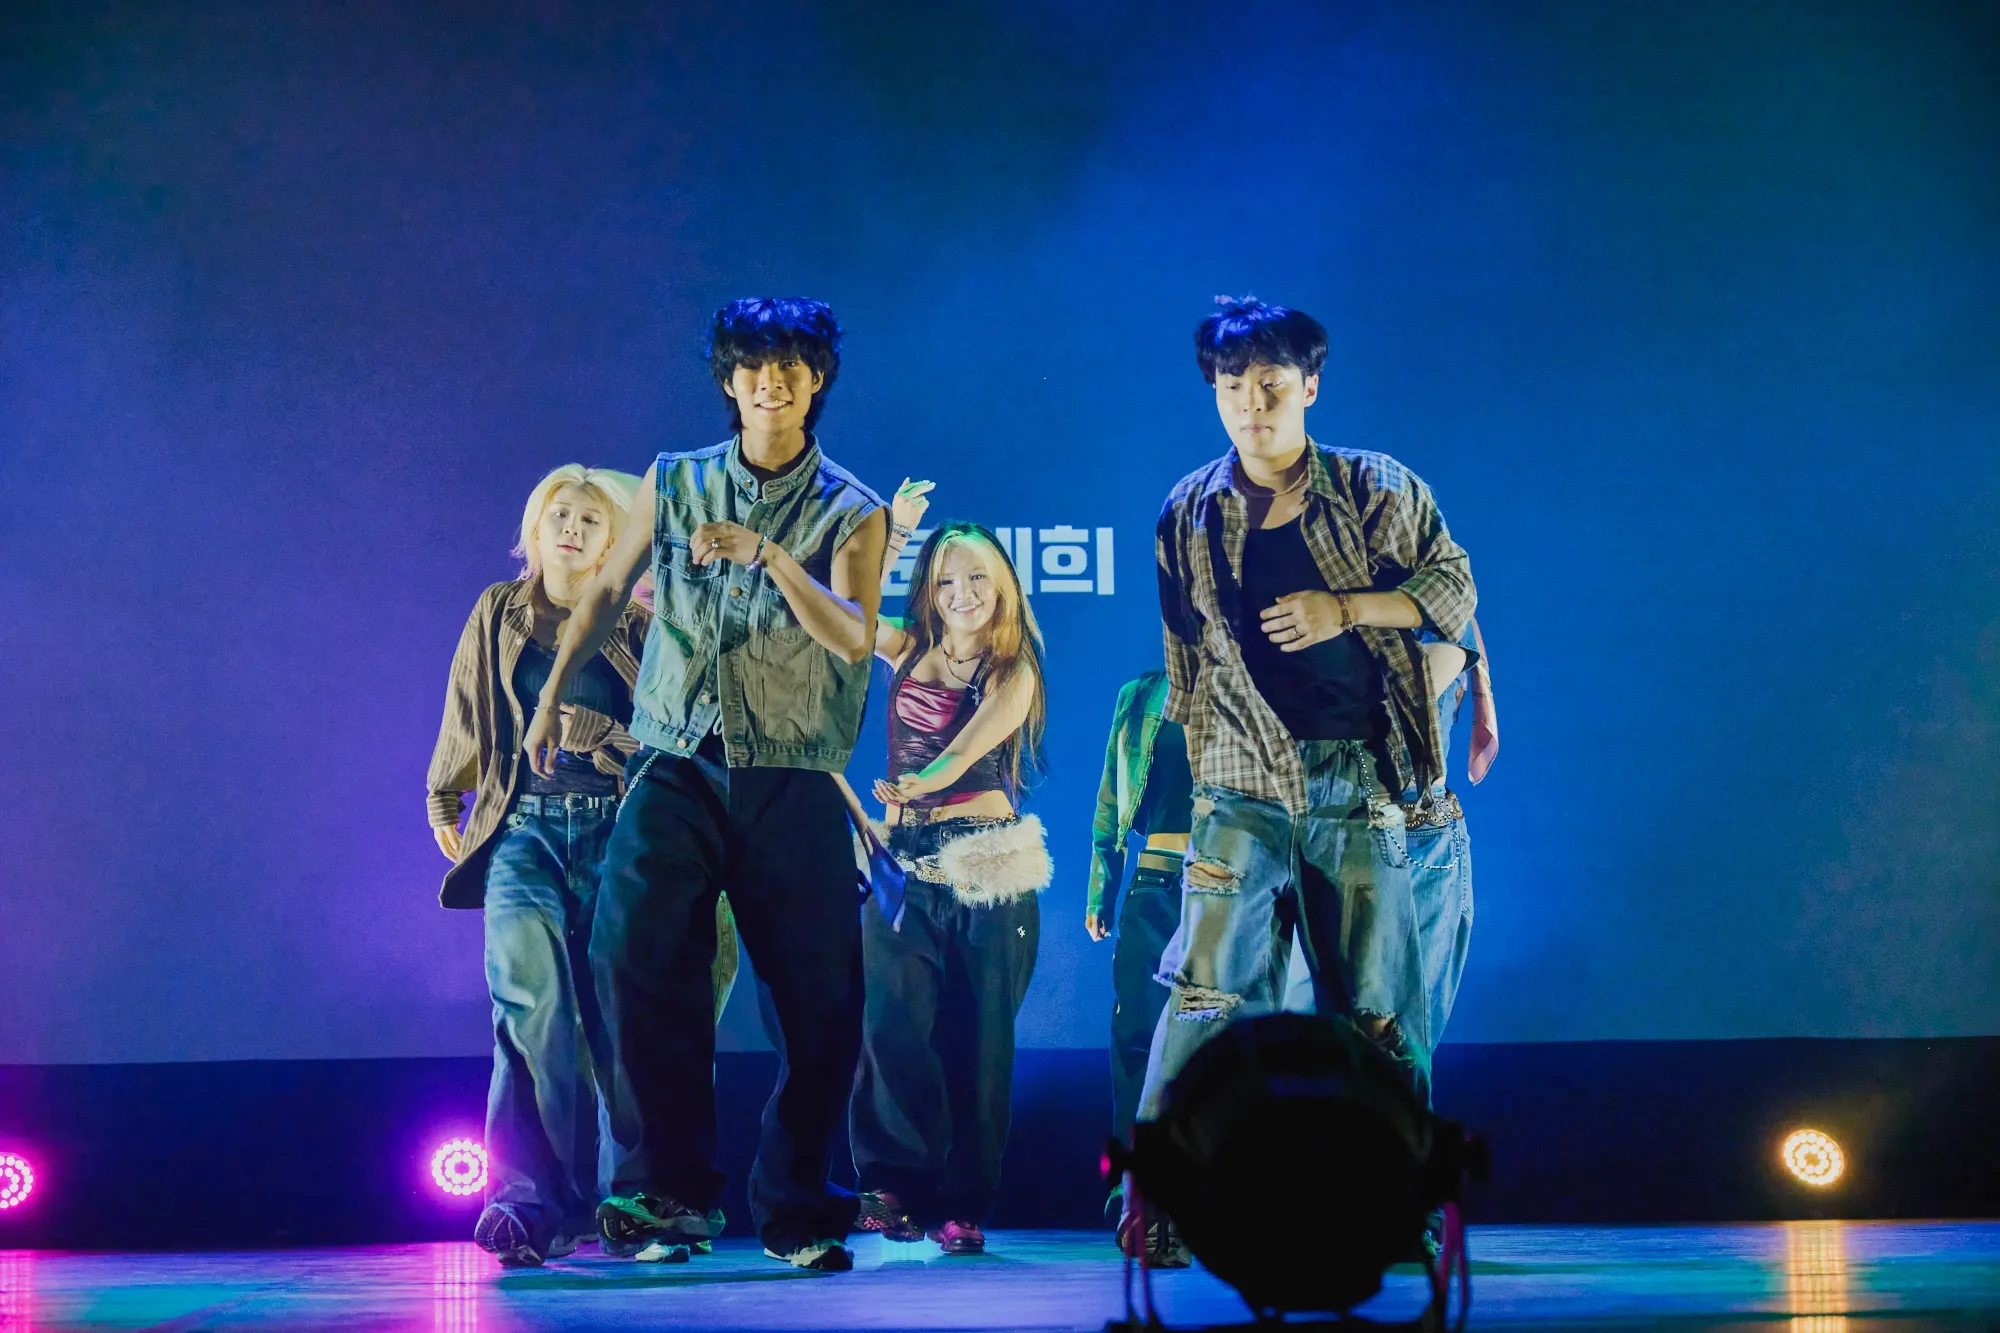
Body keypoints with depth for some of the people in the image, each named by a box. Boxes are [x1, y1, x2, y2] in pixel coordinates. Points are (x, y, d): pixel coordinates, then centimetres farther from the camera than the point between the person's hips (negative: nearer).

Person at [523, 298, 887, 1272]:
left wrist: (767, 553, -23)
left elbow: (854, 638, -12)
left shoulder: (851, 514, 3)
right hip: (676, 764, 1)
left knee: (821, 1000, -4)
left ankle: (794, 1209, 12)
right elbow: (607, 590, 23)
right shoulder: (672, 484, 10)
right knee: (632, 953, -18)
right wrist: (550, 699, 25)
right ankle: (664, 1190, -9)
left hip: (792, 780, -1)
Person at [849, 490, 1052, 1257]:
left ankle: (963, 1202, 4)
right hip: (904, 857, 2)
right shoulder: (906, 650, 11)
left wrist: (918, 783, -34)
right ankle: (897, 1183, -8)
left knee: (976, 1035, -2)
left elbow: (972, 743, -15)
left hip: (986, 864, -2)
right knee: (893, 1022, -13)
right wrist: (891, 533, -1)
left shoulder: (1012, 673, 2)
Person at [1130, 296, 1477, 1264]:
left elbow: (1453, 588, 2)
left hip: (1357, 784, 0)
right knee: (1208, 987, -11)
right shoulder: (1188, 515, 10)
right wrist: (1196, 745, 19)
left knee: (1376, 1002, 3)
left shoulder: (1378, 491, 4)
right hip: (1242, 785, 1)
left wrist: (1345, 609, -10)